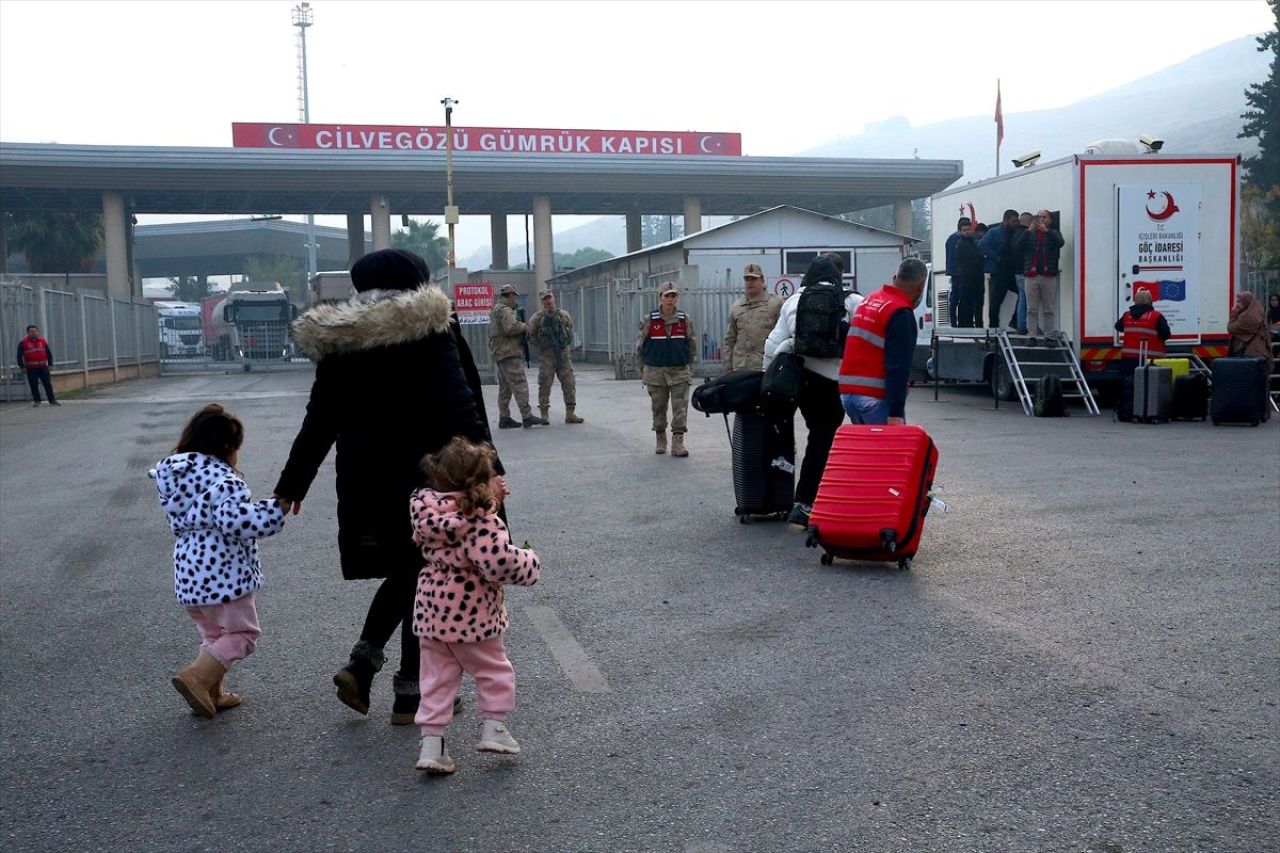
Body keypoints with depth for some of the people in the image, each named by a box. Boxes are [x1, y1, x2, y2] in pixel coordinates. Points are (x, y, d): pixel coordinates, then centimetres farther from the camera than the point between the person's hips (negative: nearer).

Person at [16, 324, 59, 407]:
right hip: (31, 369, -2)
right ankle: (36, 400, 15)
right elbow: (19, 356, 0)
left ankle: (52, 400, 5)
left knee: (48, 384, 1)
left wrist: (50, 364, 9)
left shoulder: (43, 341, 9)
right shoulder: (23, 343, 0)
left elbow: (49, 353, 15)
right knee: (34, 386, 2)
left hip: (43, 368, 2)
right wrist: (22, 367, -4)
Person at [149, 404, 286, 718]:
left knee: (213, 634, 23)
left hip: (188, 574, 9)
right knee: (242, 633, 4)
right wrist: (274, 509, -24)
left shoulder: (175, 475, 11)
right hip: (222, 573, -9)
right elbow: (234, 518, -31)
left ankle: (212, 693, 25)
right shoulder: (223, 479, -17)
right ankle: (197, 677, -10)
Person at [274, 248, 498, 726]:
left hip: (362, 478, 5)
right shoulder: (428, 329, -7)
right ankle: (411, 694, 12)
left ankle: (362, 661, 7)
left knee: (403, 571, 22)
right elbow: (458, 403, -17)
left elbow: (318, 422, 8)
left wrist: (291, 484, 15)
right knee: (423, 578, 7)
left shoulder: (337, 341, 6)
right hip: (421, 475, -4)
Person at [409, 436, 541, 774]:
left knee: (436, 677, 14)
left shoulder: (426, 511, -1)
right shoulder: (482, 522, -23)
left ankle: (431, 745, 12)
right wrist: (529, 560, -10)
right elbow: (500, 563, -29)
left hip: (430, 611, 6)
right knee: (494, 670, 17)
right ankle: (494, 729, 23)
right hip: (471, 616, -6)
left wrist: (491, 499, 6)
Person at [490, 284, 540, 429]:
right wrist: (524, 326, -9)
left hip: (499, 354, 11)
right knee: (520, 384, -13)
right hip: (509, 353, -11)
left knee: (505, 387, 12)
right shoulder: (505, 310, -11)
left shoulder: (496, 310, 22)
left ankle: (504, 418, 13)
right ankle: (526, 416, -17)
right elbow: (510, 328, -25)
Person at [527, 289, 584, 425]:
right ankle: (544, 415, 5)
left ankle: (570, 414, 7)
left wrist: (568, 345, 7)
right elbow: (530, 335, 5)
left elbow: (570, 331, 19)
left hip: (564, 354, 3)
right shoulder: (537, 318, 0)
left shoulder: (564, 315, 9)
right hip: (546, 356, -2)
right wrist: (541, 343, -3)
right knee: (545, 385, -2)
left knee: (569, 384, 0)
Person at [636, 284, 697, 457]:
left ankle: (678, 442, -5)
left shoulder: (685, 320, 2)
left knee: (680, 408, -7)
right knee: (658, 408, 9)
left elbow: (692, 345, 12)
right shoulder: (650, 320, -2)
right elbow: (640, 345, 5)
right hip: (655, 371, 0)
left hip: (680, 371, 0)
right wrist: (643, 368, 8)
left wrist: (689, 366, 13)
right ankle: (660, 440, 24)